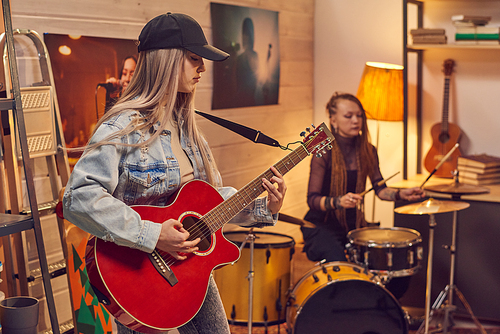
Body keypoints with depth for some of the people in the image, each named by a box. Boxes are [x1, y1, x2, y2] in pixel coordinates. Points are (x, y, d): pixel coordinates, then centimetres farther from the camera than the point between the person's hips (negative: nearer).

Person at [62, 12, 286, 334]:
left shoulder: (185, 125, 7)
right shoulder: (123, 128, -19)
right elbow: (78, 198, -30)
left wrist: (264, 208, -3)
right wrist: (151, 236, -31)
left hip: (192, 266, 8)